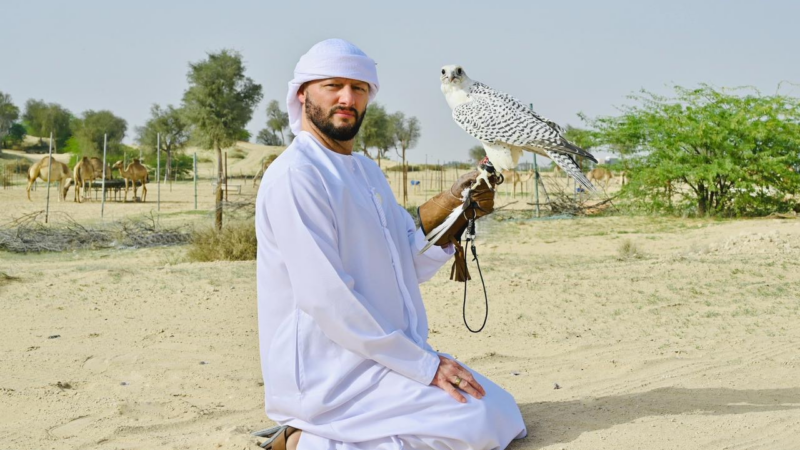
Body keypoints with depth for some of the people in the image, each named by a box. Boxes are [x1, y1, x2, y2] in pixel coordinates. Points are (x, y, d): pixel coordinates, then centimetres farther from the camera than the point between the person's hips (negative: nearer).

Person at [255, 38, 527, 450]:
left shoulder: (367, 171, 15)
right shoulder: (293, 176, -15)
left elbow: (412, 266, 12)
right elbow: (325, 297, -21)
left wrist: (455, 209, -5)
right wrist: (423, 365, -18)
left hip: (377, 358, 9)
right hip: (328, 373, -9)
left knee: (502, 411, 13)